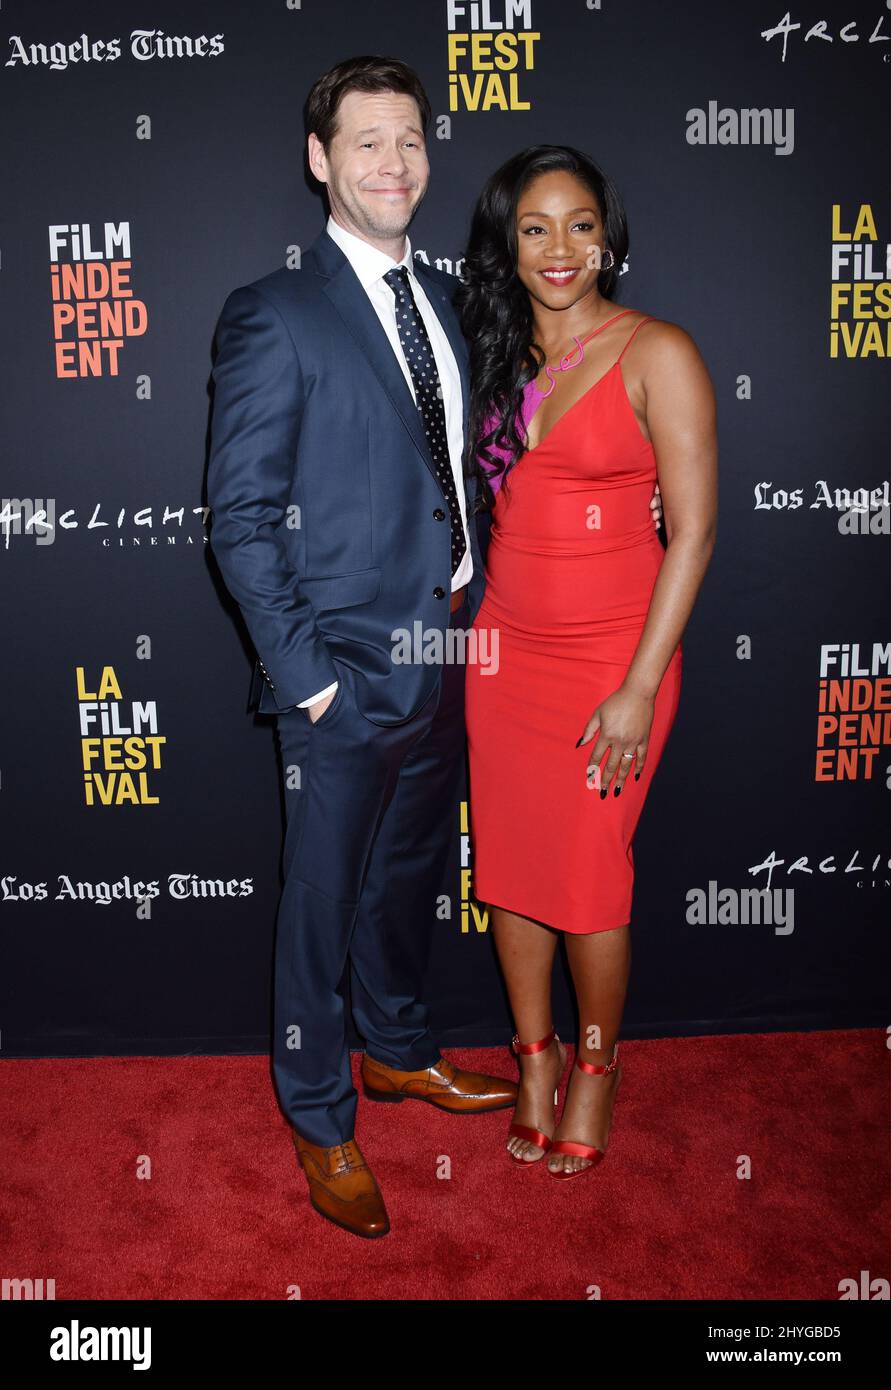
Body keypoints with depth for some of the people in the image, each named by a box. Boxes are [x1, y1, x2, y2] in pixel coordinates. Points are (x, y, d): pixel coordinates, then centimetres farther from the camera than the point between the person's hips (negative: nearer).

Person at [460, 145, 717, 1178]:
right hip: (505, 643, 5)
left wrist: (639, 687, -16)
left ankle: (595, 1065, 30)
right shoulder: (499, 354, 9)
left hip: (612, 653, -5)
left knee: (589, 877, 3)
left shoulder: (658, 355, -9)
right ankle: (534, 1056, 32)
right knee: (509, 864, 11)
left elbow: (692, 531, -12)